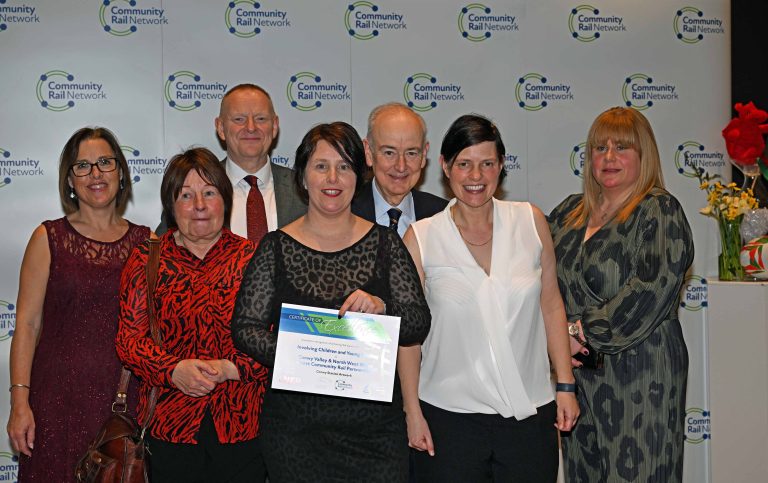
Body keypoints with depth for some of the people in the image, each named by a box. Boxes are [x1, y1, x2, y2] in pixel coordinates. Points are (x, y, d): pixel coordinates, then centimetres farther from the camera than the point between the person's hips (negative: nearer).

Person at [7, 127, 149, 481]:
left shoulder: (146, 242, 6)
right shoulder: (49, 238, 2)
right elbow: (27, 323, -1)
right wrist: (20, 401, -9)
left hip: (125, 399, 2)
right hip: (59, 398, -2)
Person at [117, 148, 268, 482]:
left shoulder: (251, 258, 3)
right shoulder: (147, 260, 5)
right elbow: (130, 338, 0)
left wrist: (227, 368, -17)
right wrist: (175, 370, -17)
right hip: (169, 426, 0)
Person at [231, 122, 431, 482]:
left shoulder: (384, 243, 3)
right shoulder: (276, 248, 1)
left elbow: (419, 324, -1)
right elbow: (245, 327, -2)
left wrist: (382, 307, -20)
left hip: (374, 424, 1)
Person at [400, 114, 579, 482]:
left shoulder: (531, 221, 1)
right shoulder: (420, 238, -5)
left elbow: (552, 306, 6)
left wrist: (565, 386, 4)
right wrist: (413, 412, -2)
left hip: (530, 412, 2)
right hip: (450, 414, -1)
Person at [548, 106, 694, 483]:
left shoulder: (660, 211, -6)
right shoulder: (570, 212, 13)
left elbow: (653, 288, -19)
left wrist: (583, 332, -17)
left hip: (639, 377, -5)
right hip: (577, 377, 6)